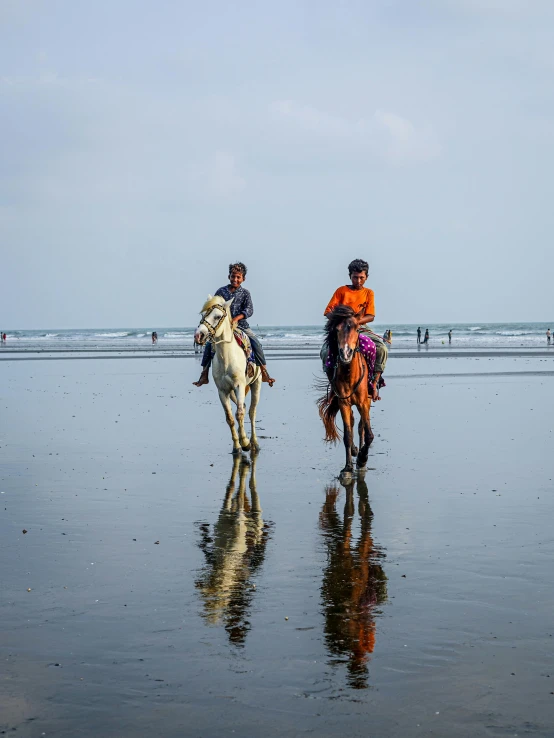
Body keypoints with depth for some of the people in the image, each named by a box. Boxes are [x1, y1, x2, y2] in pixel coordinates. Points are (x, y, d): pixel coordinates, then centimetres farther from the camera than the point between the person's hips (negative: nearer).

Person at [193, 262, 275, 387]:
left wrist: (236, 318, -24)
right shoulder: (221, 291, 8)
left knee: (256, 343, -18)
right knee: (209, 344, -17)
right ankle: (204, 375, -10)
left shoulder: (245, 293, 4)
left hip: (241, 325, -1)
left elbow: (249, 310, -8)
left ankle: (264, 373, -7)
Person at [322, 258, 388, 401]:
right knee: (325, 352, -29)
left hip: (360, 329, 1)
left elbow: (370, 316, 0)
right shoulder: (341, 291, 7)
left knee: (382, 349, -24)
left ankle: (374, 383, -18)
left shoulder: (368, 293, 11)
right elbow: (328, 312, 3)